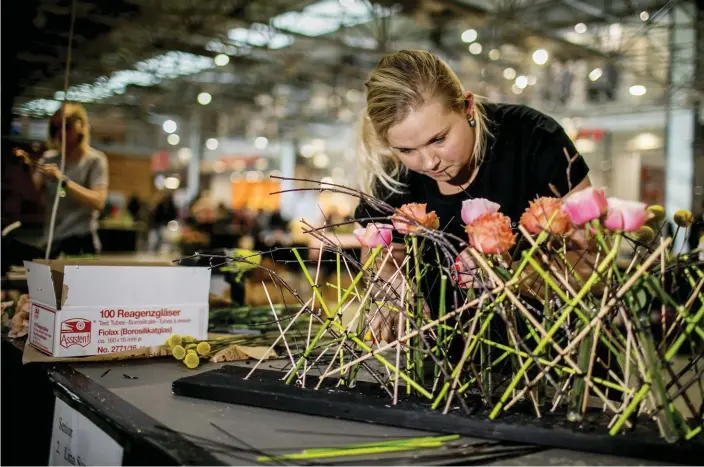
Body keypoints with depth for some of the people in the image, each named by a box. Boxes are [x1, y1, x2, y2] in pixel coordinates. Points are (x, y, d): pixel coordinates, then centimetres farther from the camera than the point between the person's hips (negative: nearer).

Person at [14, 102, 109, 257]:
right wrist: (28, 169, -11)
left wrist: (63, 181, -25)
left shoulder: (94, 160, -2)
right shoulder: (49, 157, 12)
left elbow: (98, 202, -17)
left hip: (80, 240, -5)